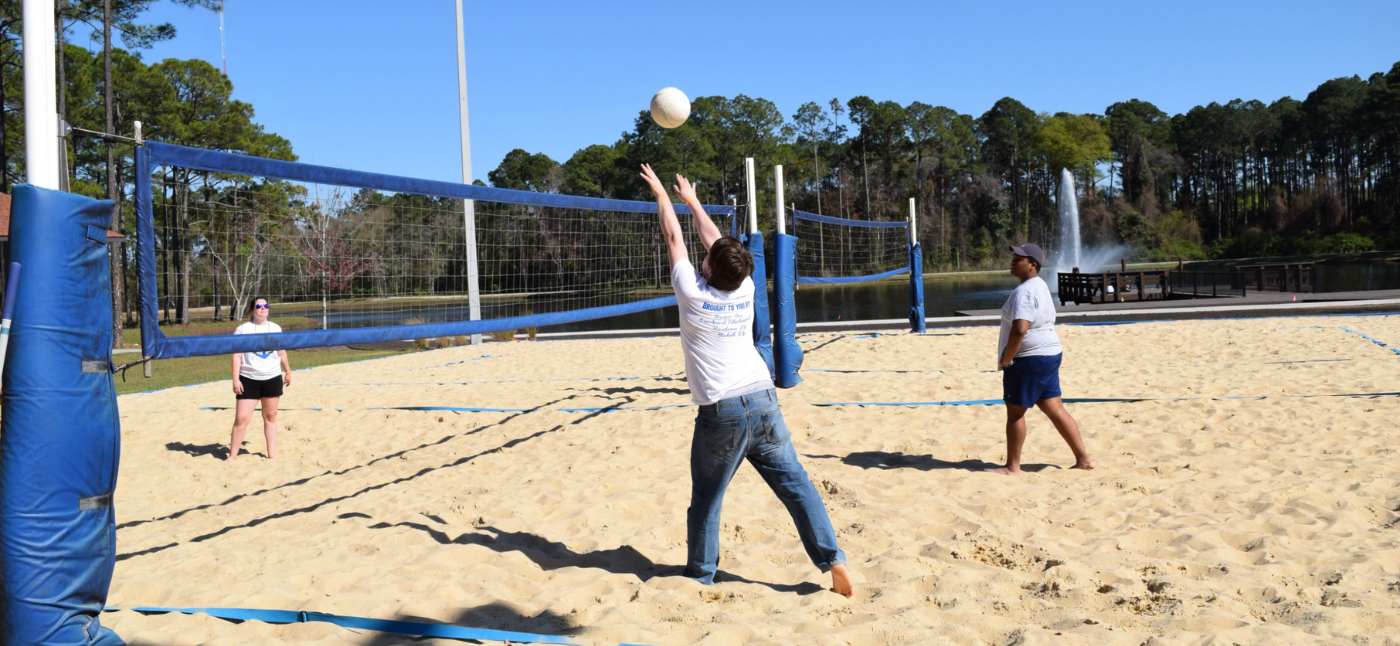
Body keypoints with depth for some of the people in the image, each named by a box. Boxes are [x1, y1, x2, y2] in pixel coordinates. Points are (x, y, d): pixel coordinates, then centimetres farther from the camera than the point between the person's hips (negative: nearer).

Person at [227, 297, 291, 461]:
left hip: (272, 379, 3)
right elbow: (237, 356, -5)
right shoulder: (243, 329, -3)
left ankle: (272, 454, 15)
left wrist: (288, 371, 22)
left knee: (270, 416, 8)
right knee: (241, 418, -6)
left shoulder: (276, 328, 8)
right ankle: (232, 455, 5)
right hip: (248, 380, -3)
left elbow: (282, 352, 18)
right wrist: (235, 380, -11)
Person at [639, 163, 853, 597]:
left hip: (721, 412, -4)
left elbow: (674, 239, 9)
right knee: (796, 485, 5)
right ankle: (834, 563, 3)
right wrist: (692, 201, 35)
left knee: (706, 500, 10)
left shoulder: (693, 294, -5)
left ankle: (700, 577, 21)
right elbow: (716, 240, 21)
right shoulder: (745, 292, 6)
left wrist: (662, 195, 23)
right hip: (763, 402, 4)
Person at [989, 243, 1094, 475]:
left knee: (1015, 411, 1)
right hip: (1049, 354, 10)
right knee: (1055, 409, 12)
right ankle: (1083, 458, 14)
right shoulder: (1040, 286, 15)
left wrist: (1006, 359, -18)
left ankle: (1012, 466, 9)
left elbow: (1019, 330, -30)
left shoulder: (1024, 292, -18)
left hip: (1029, 358, -10)